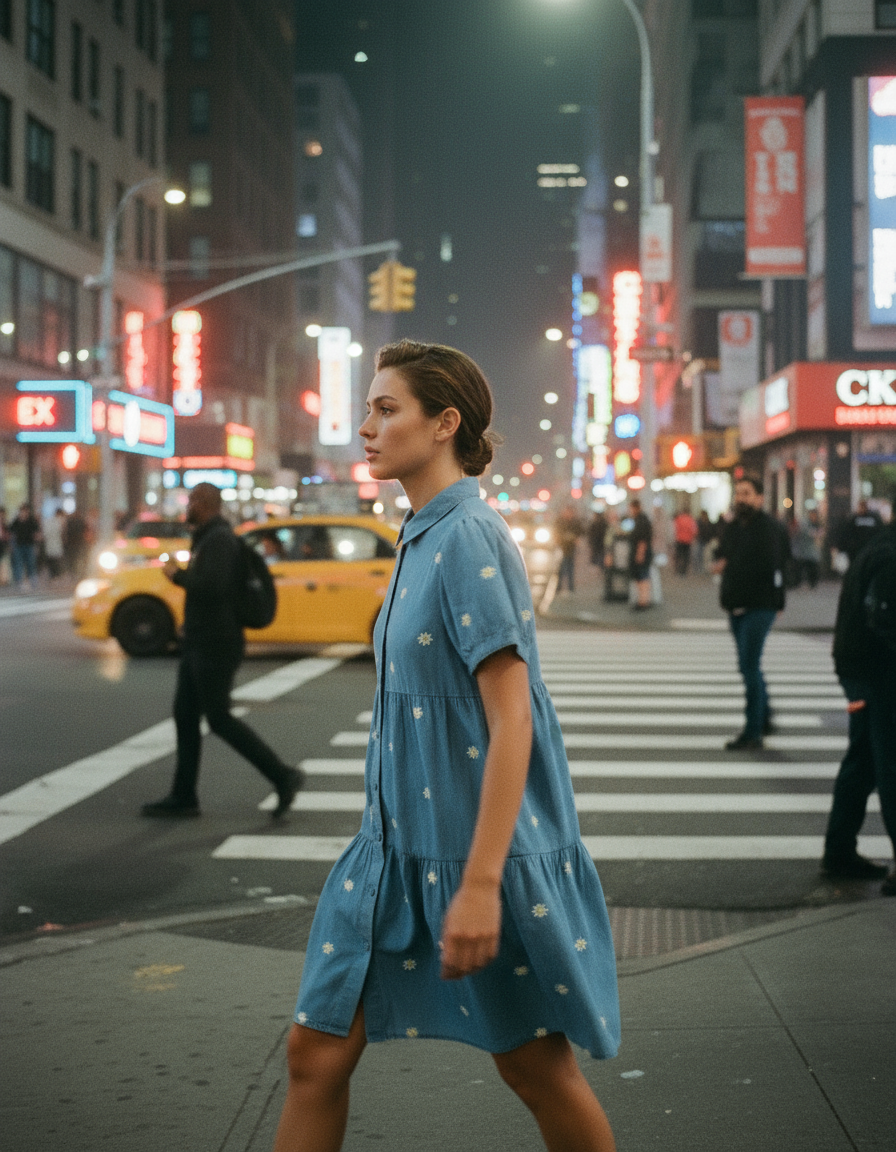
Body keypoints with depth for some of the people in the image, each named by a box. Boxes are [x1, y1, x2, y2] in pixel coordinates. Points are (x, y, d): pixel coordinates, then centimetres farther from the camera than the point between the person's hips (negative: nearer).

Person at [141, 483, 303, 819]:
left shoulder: (219, 539, -17)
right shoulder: (209, 537, 16)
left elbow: (211, 585, -29)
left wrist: (178, 575, -17)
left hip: (215, 647, -11)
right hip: (199, 644, 11)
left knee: (219, 719, -8)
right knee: (185, 716, 9)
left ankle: (283, 776, -3)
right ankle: (183, 797, 12)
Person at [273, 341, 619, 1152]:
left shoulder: (470, 538, -16)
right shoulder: (421, 538, 11)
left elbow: (510, 722, -21)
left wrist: (481, 885, -25)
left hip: (481, 849, -9)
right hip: (399, 843, 9)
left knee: (537, 1067, 7)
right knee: (316, 1052, 6)